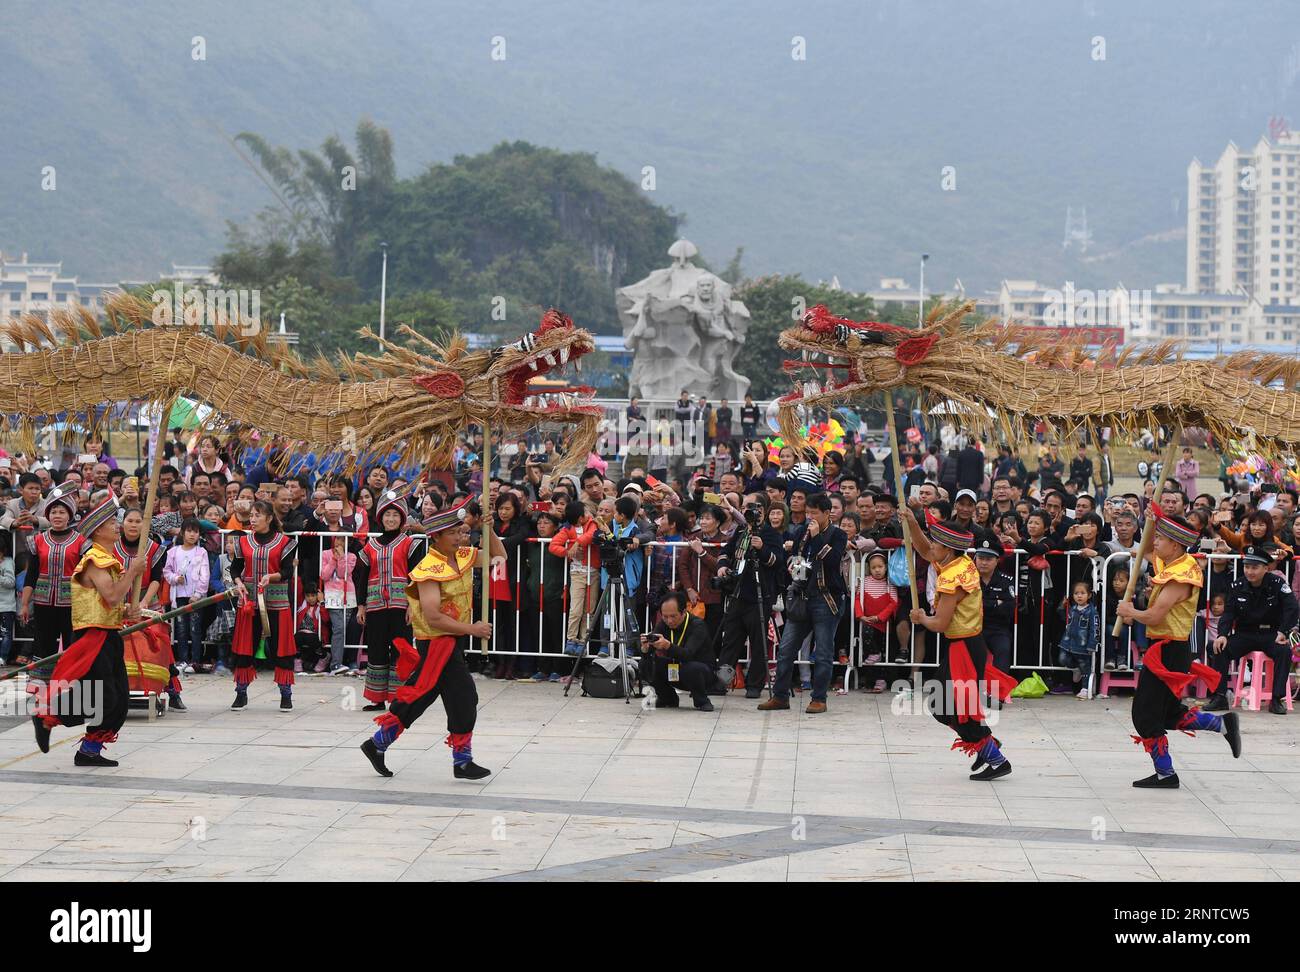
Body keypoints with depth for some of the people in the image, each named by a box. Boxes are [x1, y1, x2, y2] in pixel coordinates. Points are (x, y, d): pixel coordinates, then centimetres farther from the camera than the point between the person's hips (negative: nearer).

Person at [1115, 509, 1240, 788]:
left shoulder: (1179, 579, -21)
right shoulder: (1171, 564, 8)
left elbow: (1153, 616, -26)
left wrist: (1129, 611, -7)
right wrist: (1153, 523, 9)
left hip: (1167, 652, -10)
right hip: (1169, 649, 10)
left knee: (1146, 715, -1)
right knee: (1169, 714, 18)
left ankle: (1165, 773, 5)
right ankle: (1223, 723, 18)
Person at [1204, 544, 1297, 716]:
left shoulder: (1277, 584, -8)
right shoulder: (1237, 586, 1)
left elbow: (1293, 609, -13)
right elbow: (1229, 613, -2)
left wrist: (1283, 632, -23)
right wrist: (1222, 635, -19)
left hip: (1271, 634, -2)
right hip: (1244, 634, 2)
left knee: (1284, 651, -33)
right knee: (1220, 649, -22)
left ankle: (1277, 699, -24)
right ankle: (1219, 697, -16)